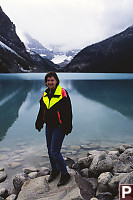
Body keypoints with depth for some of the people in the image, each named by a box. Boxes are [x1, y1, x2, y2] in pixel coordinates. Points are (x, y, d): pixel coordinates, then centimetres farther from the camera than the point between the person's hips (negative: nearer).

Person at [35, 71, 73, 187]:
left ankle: (65, 174, 11)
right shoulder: (45, 94, 8)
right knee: (50, 150, 16)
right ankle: (55, 170, 37)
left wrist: (67, 127, -14)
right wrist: (39, 124, 18)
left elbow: (67, 112, -13)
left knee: (54, 152, -8)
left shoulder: (62, 93, -12)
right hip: (49, 126, 7)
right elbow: (41, 111, 17)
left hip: (59, 127, -7)